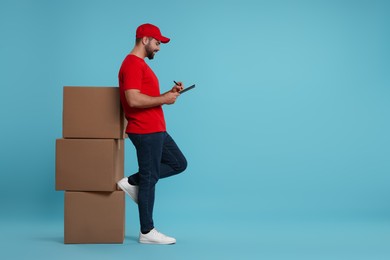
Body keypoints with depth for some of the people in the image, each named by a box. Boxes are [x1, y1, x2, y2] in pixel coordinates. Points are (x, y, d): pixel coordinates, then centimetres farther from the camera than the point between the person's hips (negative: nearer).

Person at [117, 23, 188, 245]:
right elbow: (134, 100, -26)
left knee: (179, 164, 16)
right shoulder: (132, 64, -15)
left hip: (156, 130, 10)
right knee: (150, 178, -4)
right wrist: (164, 99, -16)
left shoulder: (140, 64, 19)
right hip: (146, 132, -10)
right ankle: (147, 232, 5)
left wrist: (169, 93, 9)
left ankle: (132, 183, 15)